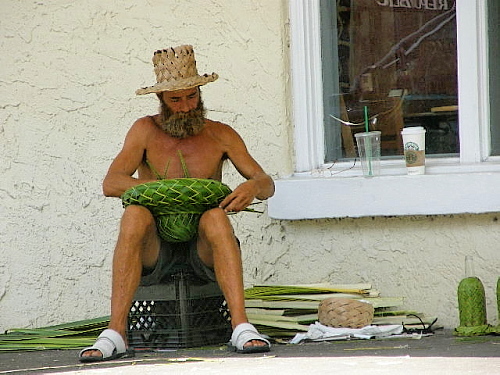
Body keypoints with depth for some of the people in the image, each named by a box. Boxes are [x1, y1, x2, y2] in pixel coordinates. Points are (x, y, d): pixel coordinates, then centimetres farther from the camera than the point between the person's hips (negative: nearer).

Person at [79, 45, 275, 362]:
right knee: (135, 215, -32)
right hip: (156, 250, 0)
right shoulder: (147, 131, 7)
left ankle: (241, 325, -43)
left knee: (216, 217, -32)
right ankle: (116, 332, -37)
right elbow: (111, 183, -5)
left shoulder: (220, 135, 10)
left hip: (203, 250, 0)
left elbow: (267, 183, 8)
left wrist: (253, 186, -19)